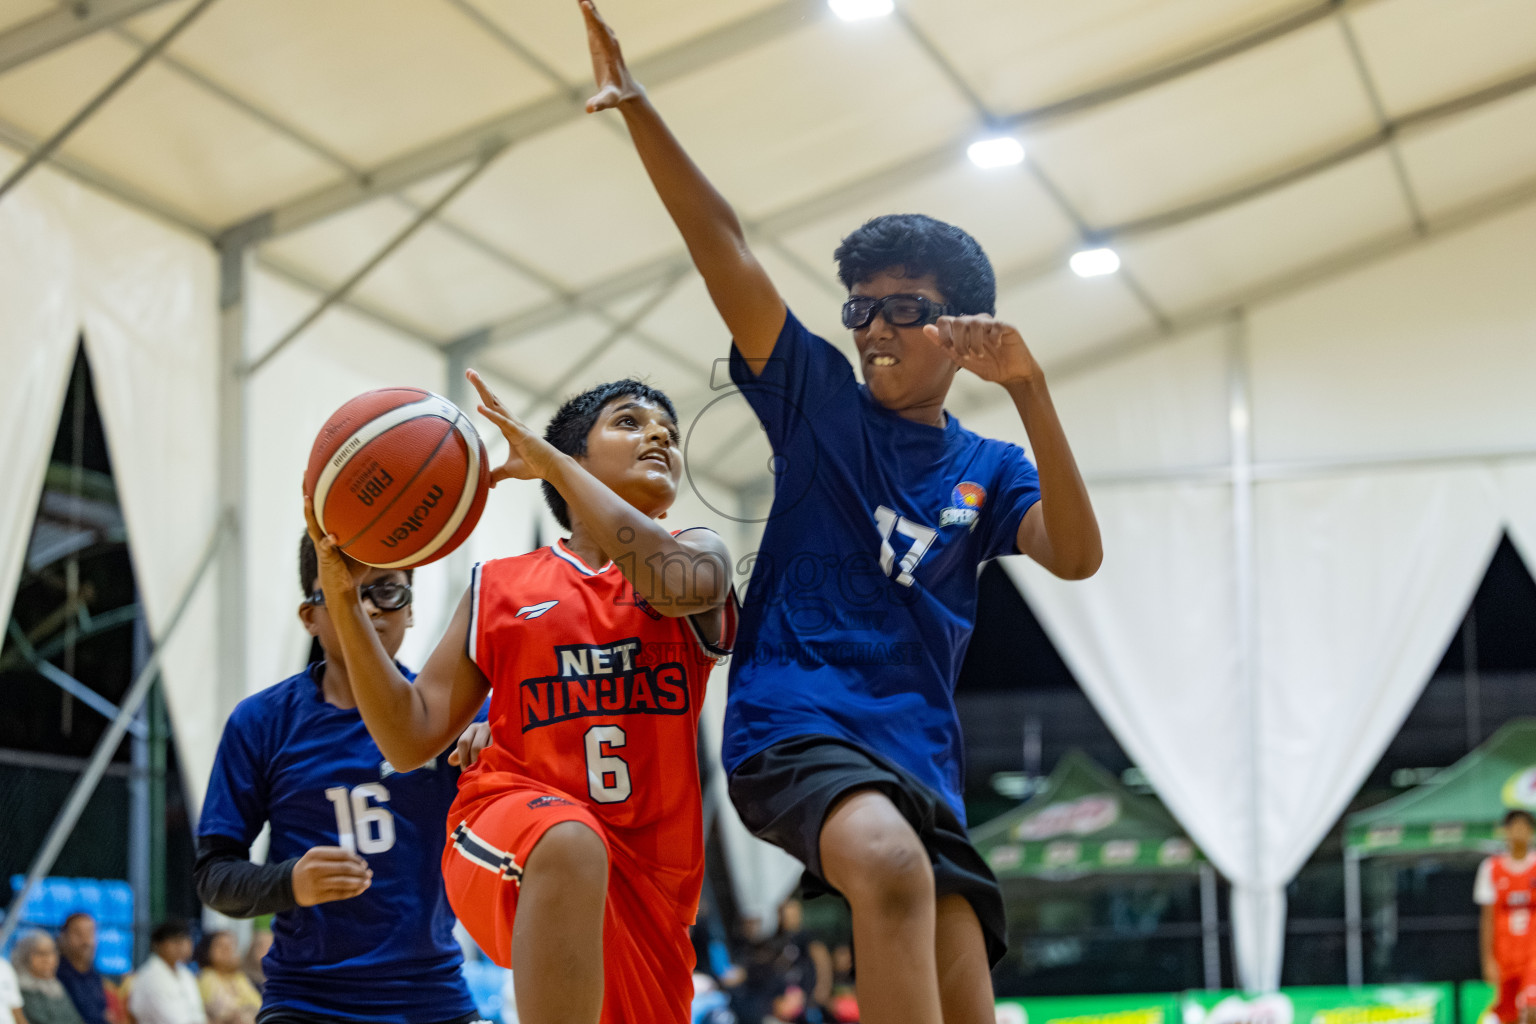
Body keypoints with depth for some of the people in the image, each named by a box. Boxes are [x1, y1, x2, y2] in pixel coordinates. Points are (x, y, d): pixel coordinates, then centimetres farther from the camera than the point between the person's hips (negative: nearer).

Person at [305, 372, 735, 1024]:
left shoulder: (696, 555, 10)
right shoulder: (499, 587, 12)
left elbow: (679, 582, -18)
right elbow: (411, 737, 7)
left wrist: (549, 459, -12)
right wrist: (343, 598, -5)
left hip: (647, 871, 3)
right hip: (511, 823, -2)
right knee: (570, 842, -38)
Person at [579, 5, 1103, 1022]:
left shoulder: (989, 471, 16)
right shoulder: (821, 399, 11)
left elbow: (1078, 555, -5)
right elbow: (723, 246, 0)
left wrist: (1030, 390, -14)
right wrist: (638, 110, -10)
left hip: (919, 754, 4)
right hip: (795, 719, -4)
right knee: (894, 862, -36)